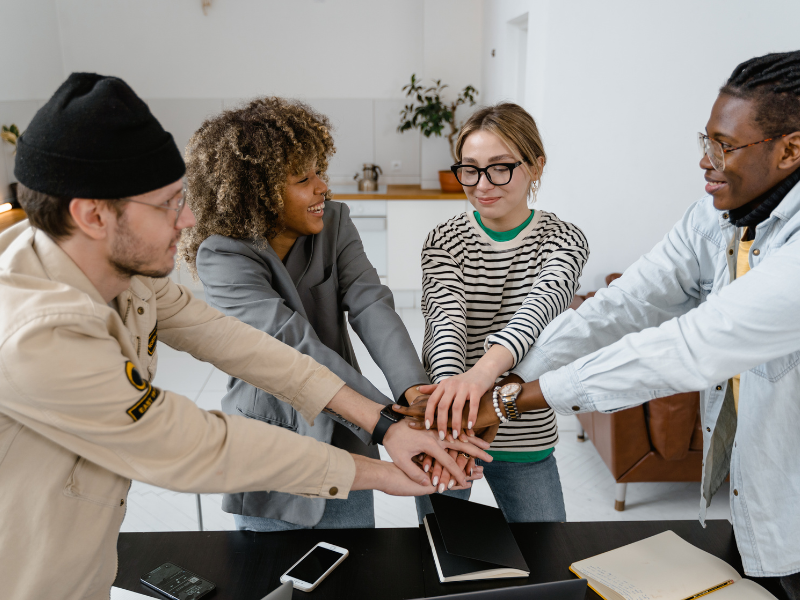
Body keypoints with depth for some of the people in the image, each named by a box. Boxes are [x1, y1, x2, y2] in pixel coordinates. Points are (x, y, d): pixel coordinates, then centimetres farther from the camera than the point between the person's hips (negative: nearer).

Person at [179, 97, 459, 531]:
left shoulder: (334, 224, -3)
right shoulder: (222, 257, -20)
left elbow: (371, 305, -17)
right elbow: (297, 345, -30)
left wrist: (413, 388, -34)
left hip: (343, 439, 5)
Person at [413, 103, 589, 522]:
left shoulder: (563, 241, -9)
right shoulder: (443, 242, -7)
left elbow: (541, 305, -29)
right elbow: (446, 318, -24)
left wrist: (485, 369, -50)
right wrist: (452, 394, -45)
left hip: (526, 438, 0)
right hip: (446, 428, 0)